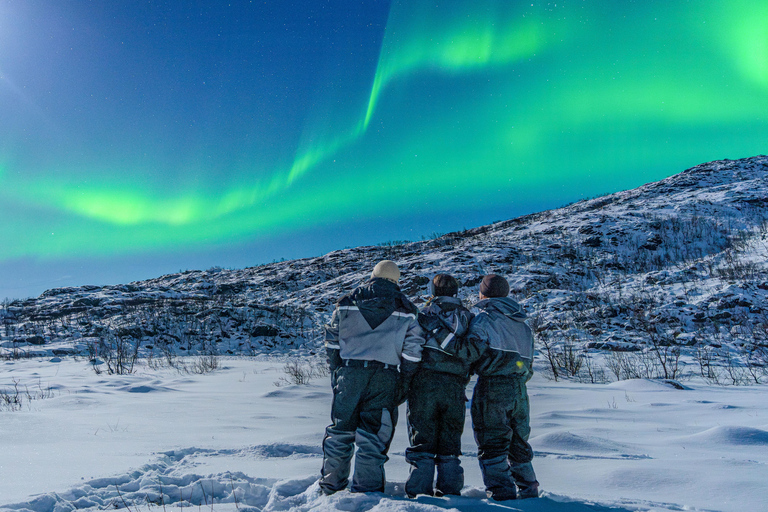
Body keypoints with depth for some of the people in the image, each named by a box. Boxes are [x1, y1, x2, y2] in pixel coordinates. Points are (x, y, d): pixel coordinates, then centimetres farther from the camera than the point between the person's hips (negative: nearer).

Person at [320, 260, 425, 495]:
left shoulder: (347, 302, 9)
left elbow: (332, 340, 12)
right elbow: (413, 349, 3)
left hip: (349, 373, 1)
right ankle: (367, 489, 7)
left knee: (340, 431, 12)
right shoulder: (405, 310, 5)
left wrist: (336, 371, 19)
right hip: (385, 377, -1)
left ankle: (331, 485, 21)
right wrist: (405, 380, 13)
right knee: (373, 434, 5)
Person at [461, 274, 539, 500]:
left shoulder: (484, 318, -4)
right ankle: (528, 488, 23)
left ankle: (500, 490, -6)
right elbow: (529, 365, 18)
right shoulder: (524, 325, 18)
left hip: (492, 388, -7)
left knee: (492, 442, -2)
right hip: (520, 390, 7)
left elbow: (473, 348, -18)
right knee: (519, 441, 18)